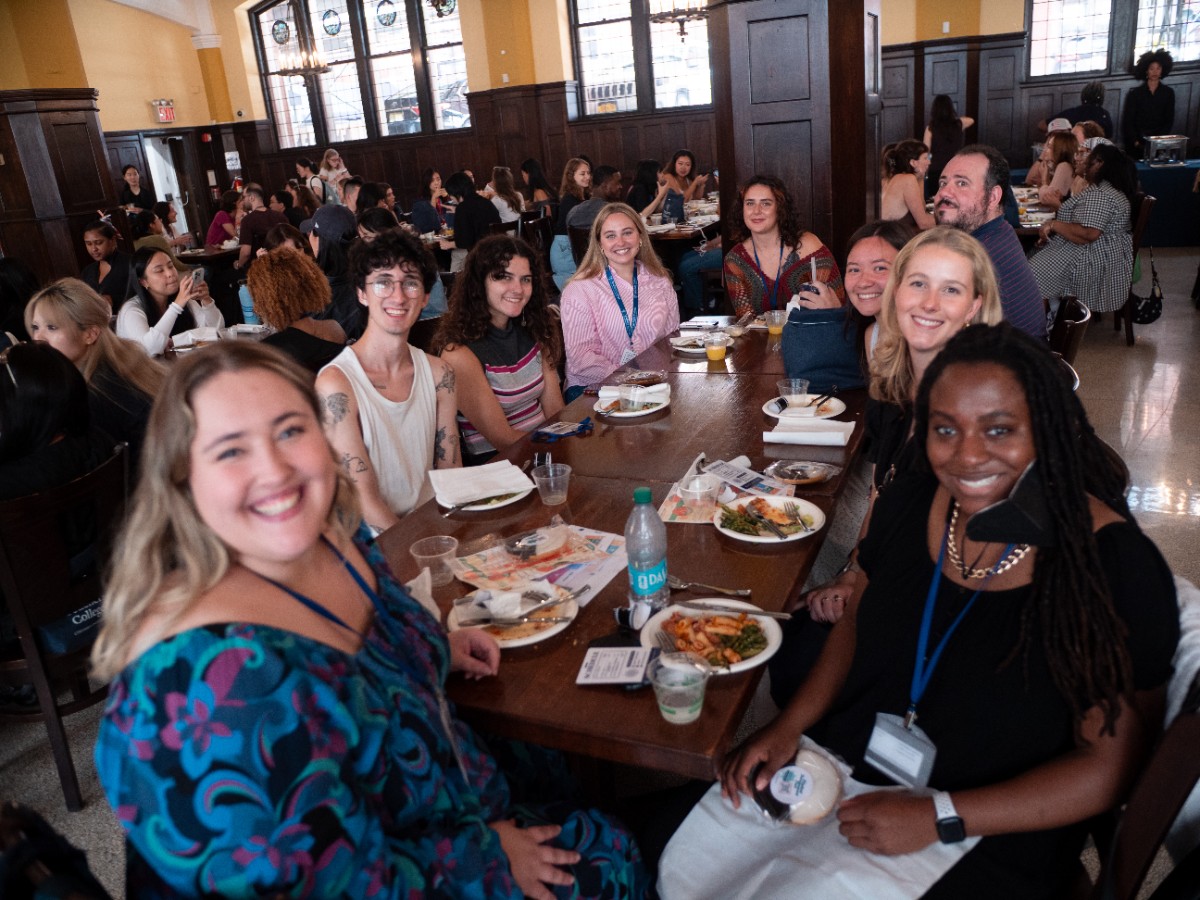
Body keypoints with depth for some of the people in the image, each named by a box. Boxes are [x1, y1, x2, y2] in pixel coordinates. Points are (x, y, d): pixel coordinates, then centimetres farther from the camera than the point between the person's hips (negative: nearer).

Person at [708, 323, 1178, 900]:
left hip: (988, 836, -4)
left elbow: (1110, 764, -13)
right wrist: (789, 726, -2)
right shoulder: (913, 502, -6)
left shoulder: (1115, 566, -19)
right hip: (840, 761, 4)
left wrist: (939, 818, -19)